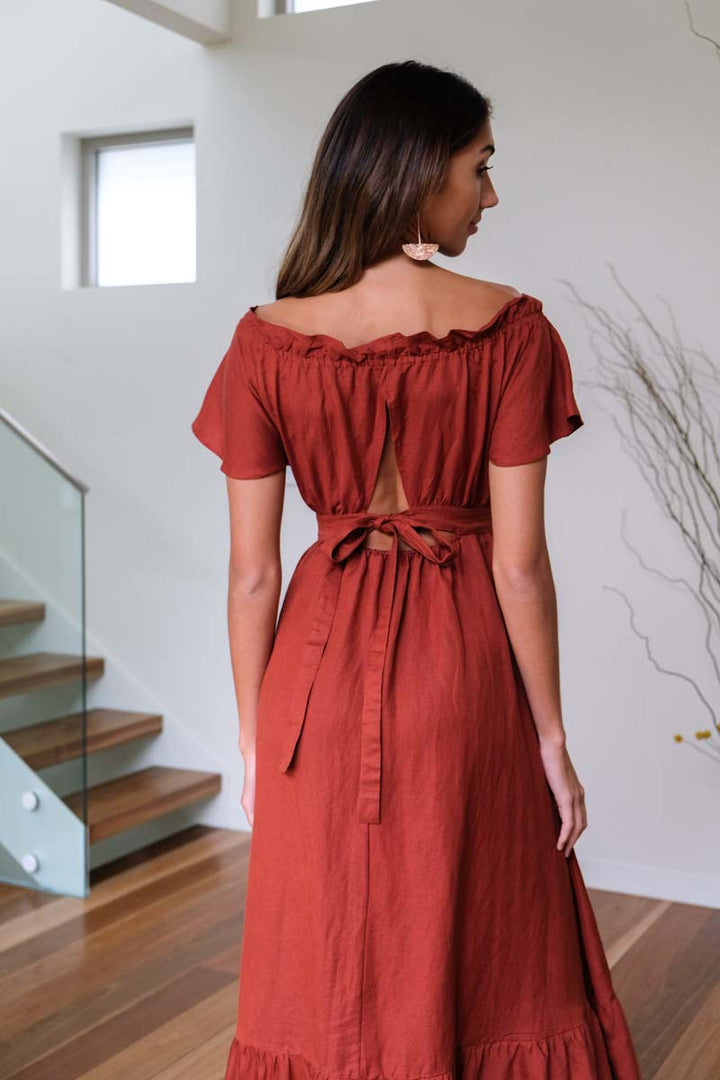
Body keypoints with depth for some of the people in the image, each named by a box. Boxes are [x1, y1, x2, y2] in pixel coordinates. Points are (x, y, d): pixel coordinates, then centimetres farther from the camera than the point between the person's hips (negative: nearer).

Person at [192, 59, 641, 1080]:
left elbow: (252, 571, -5)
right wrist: (552, 737, -1)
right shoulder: (510, 328, -11)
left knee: (330, 967, 17)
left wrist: (256, 737, 7)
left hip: (326, 658, 2)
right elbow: (520, 561, -11)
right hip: (466, 663, -1)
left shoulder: (269, 341, -6)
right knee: (480, 957, 18)